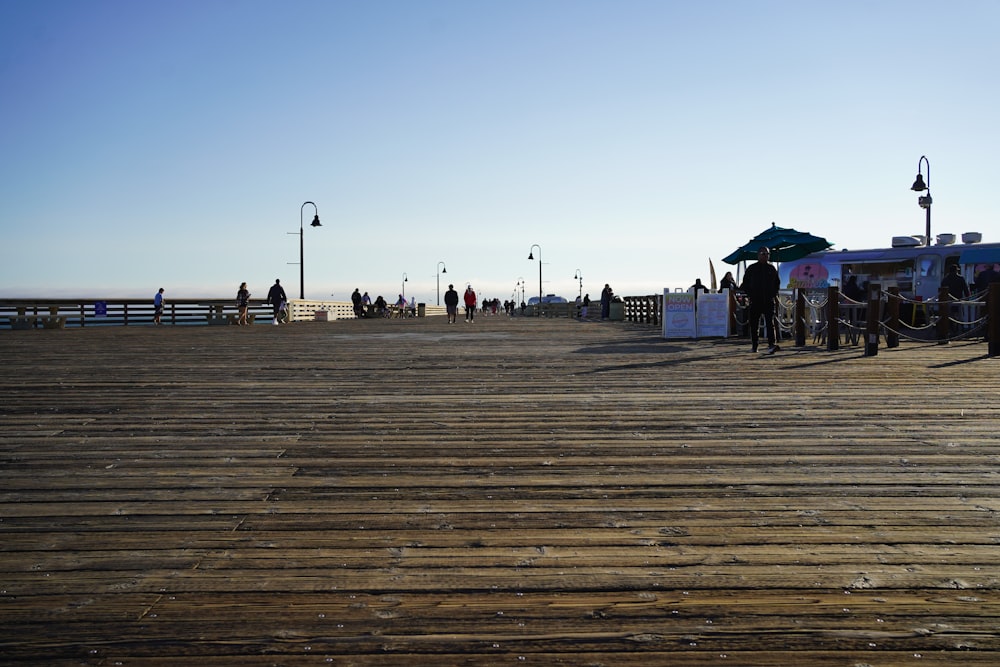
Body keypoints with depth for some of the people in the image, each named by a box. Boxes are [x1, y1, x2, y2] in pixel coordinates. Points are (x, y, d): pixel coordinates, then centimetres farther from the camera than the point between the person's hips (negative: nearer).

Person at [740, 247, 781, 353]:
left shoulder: (772, 268, 10)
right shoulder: (752, 268, 5)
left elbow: (777, 282, 20)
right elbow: (745, 284, 9)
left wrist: (774, 294, 6)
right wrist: (749, 294, -4)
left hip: (769, 300, 0)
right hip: (755, 301, 0)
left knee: (770, 323, -12)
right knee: (754, 324, 6)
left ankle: (772, 345, -21)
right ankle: (754, 346, 18)